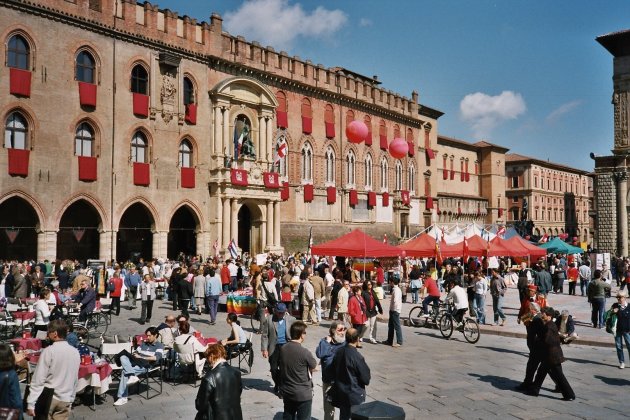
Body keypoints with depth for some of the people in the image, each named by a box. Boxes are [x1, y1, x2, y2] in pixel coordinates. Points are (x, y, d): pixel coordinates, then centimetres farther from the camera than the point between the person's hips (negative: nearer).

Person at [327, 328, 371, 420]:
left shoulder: (339, 352, -5)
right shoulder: (357, 357, -24)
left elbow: (332, 371, 7)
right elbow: (365, 377, -16)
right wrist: (366, 381, 6)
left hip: (340, 392, 6)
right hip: (355, 395, -6)